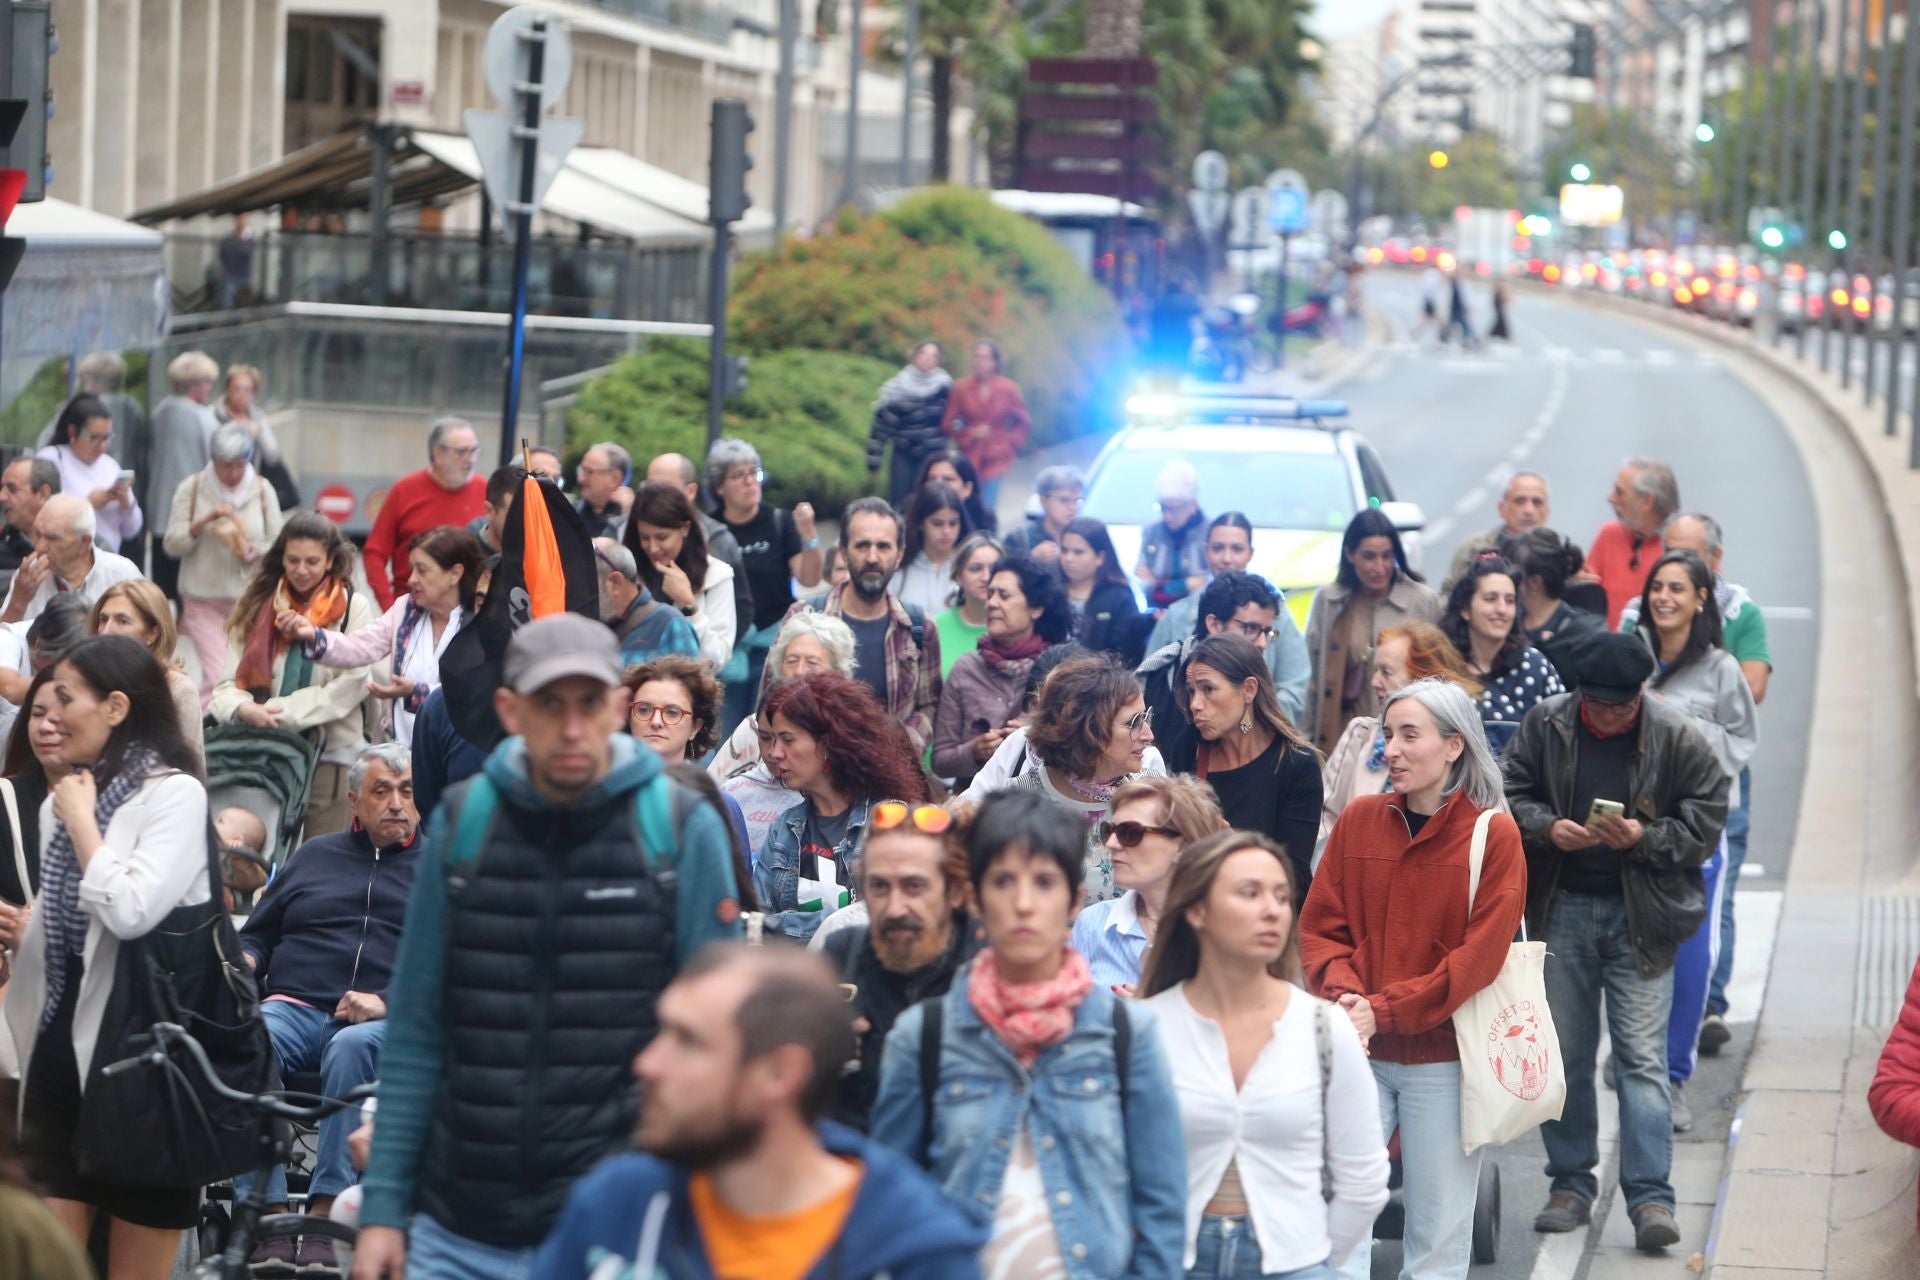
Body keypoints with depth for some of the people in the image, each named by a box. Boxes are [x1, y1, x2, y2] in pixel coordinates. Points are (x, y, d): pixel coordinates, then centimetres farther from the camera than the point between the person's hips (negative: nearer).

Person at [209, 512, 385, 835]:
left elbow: (352, 685, -6)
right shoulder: (259, 607, 12)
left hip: (330, 754, -2)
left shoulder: (354, 608, 3)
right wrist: (243, 708, -15)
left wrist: (284, 711, -12)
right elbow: (229, 683, 9)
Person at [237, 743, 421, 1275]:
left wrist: (388, 1003, -11)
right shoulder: (315, 856, 28)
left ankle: (326, 1212, -38)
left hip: (387, 1023, -3)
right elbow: (257, 934, 29)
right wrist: (245, 960, 5)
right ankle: (269, 1215, -36)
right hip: (296, 1006, 3)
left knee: (353, 1047, -39)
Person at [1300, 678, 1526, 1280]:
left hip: (1443, 1056, -2)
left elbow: (1479, 955, -11)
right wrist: (1344, 994, -14)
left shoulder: (1493, 835, -5)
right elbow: (1319, 926, 6)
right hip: (1359, 1051, 2)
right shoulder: (1359, 819, 5)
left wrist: (1383, 1010, -17)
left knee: (1439, 1231, 5)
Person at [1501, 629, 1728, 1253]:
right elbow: (1508, 794, 4)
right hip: (1563, 908, 3)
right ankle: (1571, 1185, 19)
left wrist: (1644, 838, -18)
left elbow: (1705, 820, -3)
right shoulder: (1544, 724, -1)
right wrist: (1548, 828, -15)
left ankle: (1651, 1197, -6)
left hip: (1641, 914, -3)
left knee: (1642, 1055, -7)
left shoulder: (1676, 737, -6)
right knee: (1564, 1051, 8)